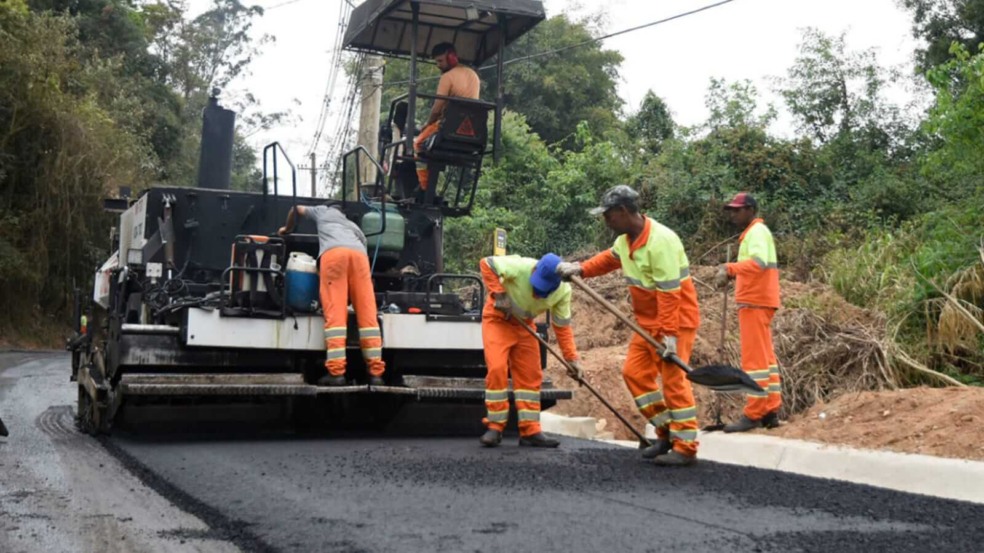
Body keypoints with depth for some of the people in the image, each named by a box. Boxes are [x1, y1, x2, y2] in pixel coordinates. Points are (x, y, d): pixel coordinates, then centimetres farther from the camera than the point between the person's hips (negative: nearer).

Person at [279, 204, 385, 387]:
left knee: (335, 314, -11)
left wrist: (287, 229, 67)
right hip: (359, 253, 3)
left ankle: (336, 372, -20)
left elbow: (297, 209, 49)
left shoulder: (323, 211, 40)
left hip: (334, 252, -2)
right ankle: (375, 372, -9)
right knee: (367, 314, -2)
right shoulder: (354, 227, 43)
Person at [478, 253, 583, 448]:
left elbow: (562, 326, -11)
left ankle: (530, 431, 7)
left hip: (524, 324, 4)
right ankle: (495, 427, -6)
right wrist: (499, 294, -31)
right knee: (497, 369, -16)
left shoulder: (563, 291, -20)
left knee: (530, 375, 1)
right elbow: (486, 264, -24)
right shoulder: (520, 267, -34)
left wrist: (572, 358, -17)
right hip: (498, 319, -4)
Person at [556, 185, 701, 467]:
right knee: (635, 372, 8)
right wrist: (580, 269, 8)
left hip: (676, 320, -9)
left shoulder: (661, 241, -25)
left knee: (673, 379, -8)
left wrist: (669, 334, -28)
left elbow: (669, 292, -27)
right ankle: (666, 432, 18)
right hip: (648, 321, 9)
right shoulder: (626, 238, 4)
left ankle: (685, 448, 0)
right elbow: (609, 258, 24)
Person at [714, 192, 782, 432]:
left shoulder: (757, 231, -11)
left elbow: (759, 262, -30)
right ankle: (771, 411, 17)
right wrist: (733, 273, 5)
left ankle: (753, 414, -6)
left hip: (755, 302, -11)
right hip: (758, 301, 11)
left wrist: (729, 268, -41)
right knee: (765, 356, 12)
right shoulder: (755, 232, 21)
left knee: (754, 358, -8)